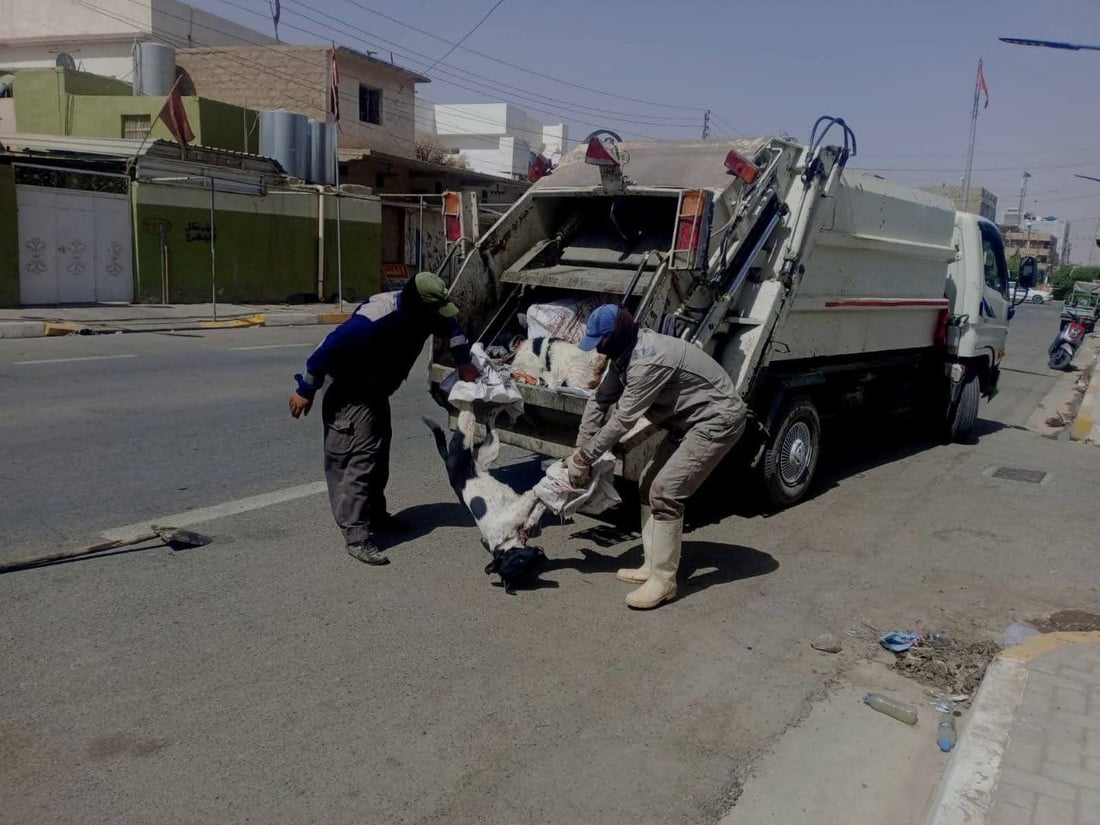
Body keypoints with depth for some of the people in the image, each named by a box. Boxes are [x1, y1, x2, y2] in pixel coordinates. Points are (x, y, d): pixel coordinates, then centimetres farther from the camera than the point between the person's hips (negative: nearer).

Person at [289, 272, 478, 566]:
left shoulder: (420, 312, -10)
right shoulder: (372, 321, -36)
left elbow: (450, 327, 11)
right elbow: (328, 349, -30)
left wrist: (463, 361, -3)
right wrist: (306, 391, -21)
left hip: (376, 393, 9)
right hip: (349, 395, -9)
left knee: (378, 455, 17)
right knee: (360, 459, -15)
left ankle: (375, 515, 33)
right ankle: (357, 537, -14)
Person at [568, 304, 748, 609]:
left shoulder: (647, 361, -30)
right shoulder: (626, 354, 2)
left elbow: (622, 420, -27)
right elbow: (599, 402, 9)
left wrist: (582, 459, -16)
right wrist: (579, 451, 6)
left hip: (718, 419, -10)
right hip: (691, 421, 10)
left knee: (665, 492, -14)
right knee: (649, 485, 10)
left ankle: (663, 580, -4)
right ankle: (653, 566, 18)